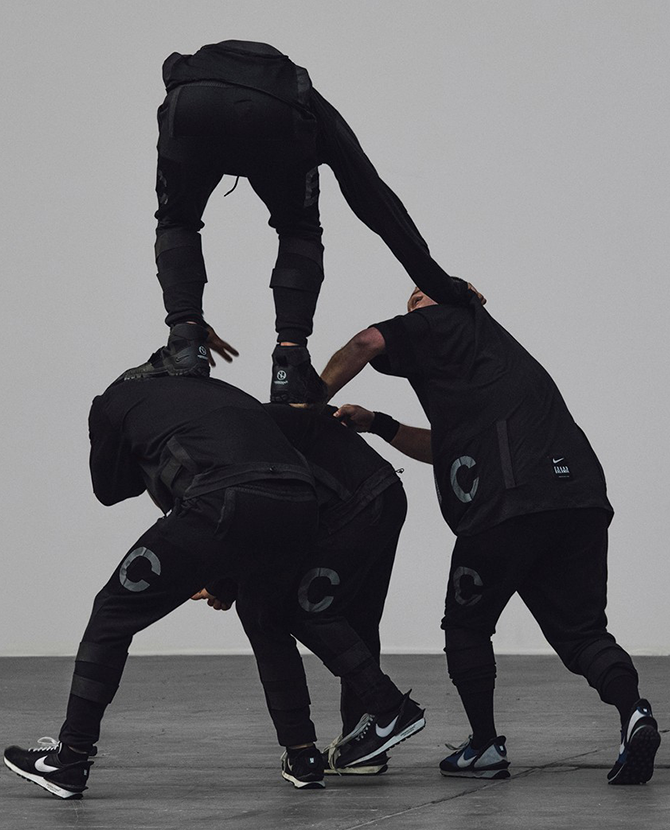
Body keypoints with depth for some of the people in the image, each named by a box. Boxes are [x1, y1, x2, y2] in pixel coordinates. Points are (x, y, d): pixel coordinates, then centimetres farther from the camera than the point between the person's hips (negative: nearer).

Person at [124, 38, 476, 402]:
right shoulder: (315, 111, 42)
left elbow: (167, 217, 47)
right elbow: (375, 199, 36)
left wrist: (187, 319, 51)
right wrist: (439, 286, 40)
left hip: (190, 107, 1)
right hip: (277, 113, -1)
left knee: (177, 224, 29)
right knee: (299, 232, 26)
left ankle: (184, 345, 10)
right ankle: (290, 364, 10)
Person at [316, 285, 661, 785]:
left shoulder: (448, 322, 11)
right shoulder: (498, 348, 36)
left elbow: (370, 341, -6)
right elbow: (447, 448, 38)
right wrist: (379, 425, 30)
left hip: (506, 504, -7)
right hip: (582, 497, 7)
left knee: (467, 626, 12)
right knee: (580, 631, 8)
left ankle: (486, 748, 15)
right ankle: (633, 711, -17)